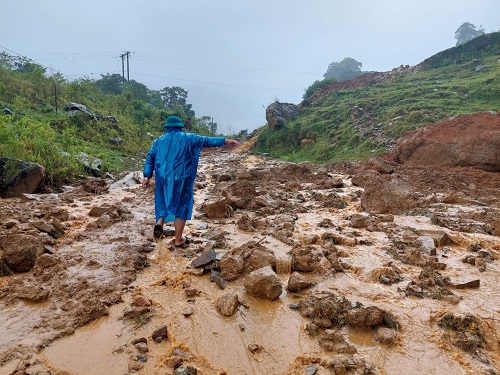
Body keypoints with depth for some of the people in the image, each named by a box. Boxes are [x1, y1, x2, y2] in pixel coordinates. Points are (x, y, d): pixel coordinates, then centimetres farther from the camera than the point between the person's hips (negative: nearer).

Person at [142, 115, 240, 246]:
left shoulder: (159, 141, 11)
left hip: (163, 178, 3)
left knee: (165, 202, 23)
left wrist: (147, 176, 3)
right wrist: (226, 141, 7)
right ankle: (178, 239, 10)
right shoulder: (187, 138, 3)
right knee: (181, 206, 6)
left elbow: (150, 158, 5)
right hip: (181, 178, -3)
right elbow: (207, 140, 3)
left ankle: (159, 223, -3)